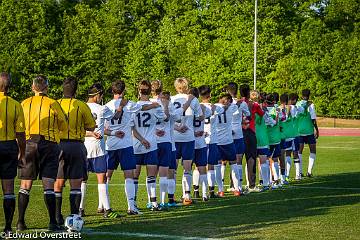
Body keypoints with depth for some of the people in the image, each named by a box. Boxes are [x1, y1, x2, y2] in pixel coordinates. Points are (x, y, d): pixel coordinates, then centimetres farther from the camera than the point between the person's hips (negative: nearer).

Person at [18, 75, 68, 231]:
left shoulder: (24, 104, 5)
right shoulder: (53, 104, -1)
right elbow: (64, 126, 6)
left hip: (29, 144, 2)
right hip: (49, 145, -2)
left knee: (25, 186, 8)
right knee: (48, 186, -2)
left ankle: (20, 222, 8)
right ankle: (53, 222, -5)